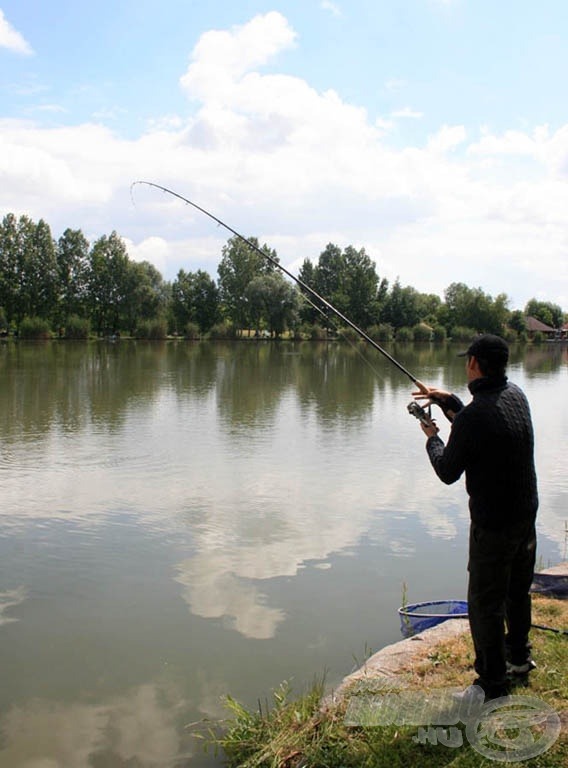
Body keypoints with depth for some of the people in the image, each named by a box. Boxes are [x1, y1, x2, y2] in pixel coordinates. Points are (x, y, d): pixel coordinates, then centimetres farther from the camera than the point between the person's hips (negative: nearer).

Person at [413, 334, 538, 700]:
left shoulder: (473, 416, -25)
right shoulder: (517, 396, 0)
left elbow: (448, 472, -13)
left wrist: (432, 437, 3)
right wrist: (448, 400, 13)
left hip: (493, 523, -8)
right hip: (526, 513, 9)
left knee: (485, 603, 4)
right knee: (518, 590, 24)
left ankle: (492, 684, 13)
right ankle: (519, 656, 42)